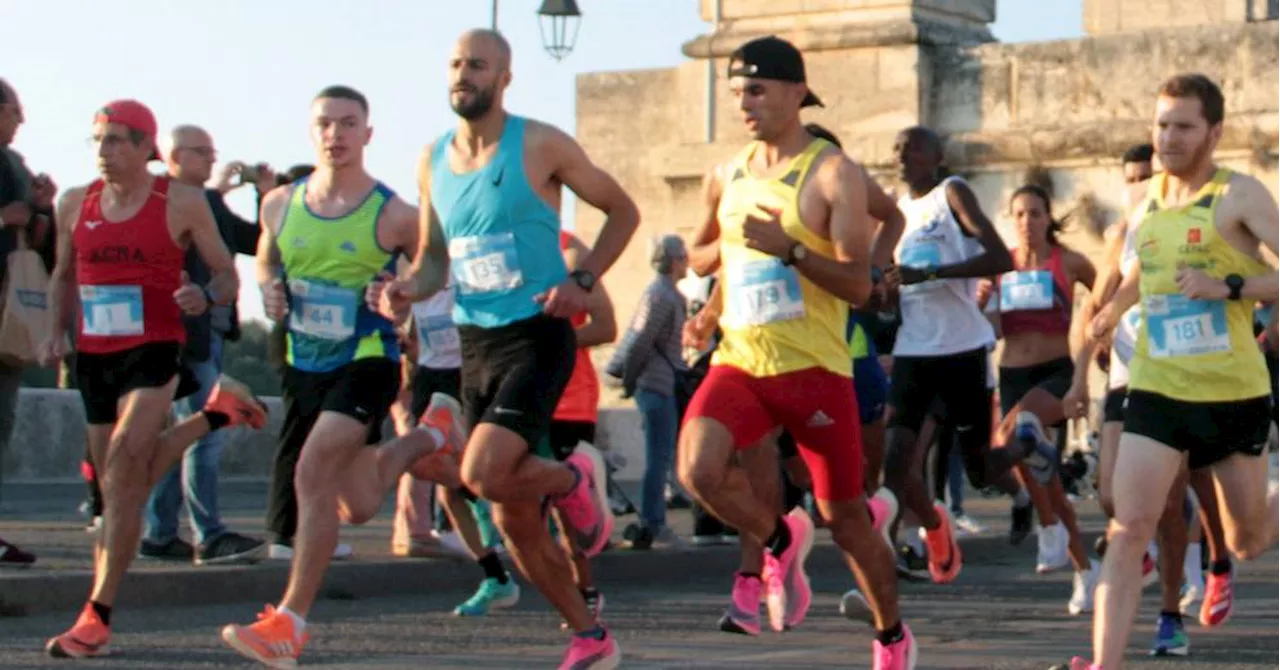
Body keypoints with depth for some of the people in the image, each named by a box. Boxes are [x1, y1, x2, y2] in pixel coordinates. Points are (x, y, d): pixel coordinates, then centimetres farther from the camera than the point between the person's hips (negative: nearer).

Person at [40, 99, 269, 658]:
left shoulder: (182, 203, -4)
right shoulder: (75, 204, 8)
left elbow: (227, 275, 2)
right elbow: (63, 276, 22)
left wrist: (206, 296, -21)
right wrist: (56, 332, 5)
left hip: (154, 352, -6)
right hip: (93, 355, 6)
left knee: (123, 469, -21)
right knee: (128, 478, 12)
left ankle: (97, 616, -20)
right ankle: (218, 413, 37)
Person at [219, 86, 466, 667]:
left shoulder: (394, 216, -12)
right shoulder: (280, 205, 0)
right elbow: (266, 261, 18)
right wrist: (269, 291, -4)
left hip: (368, 362, -6)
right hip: (304, 365, 6)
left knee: (313, 473, -24)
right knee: (359, 507, 18)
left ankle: (290, 622, -18)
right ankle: (433, 431, 50)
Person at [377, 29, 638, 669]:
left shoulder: (540, 145, -7)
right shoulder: (433, 160, 8)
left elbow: (622, 211, 1)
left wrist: (582, 281, -12)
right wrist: (408, 289, -4)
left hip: (536, 335, -6)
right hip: (475, 345, 6)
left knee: (485, 475, -25)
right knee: (514, 520, 7)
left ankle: (576, 478, 7)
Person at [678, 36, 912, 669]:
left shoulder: (833, 173, -7)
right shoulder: (727, 176, 10)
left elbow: (858, 285, -13)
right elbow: (699, 256, 26)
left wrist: (787, 247, -26)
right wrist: (723, 248, 3)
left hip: (814, 369, -4)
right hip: (739, 362, 4)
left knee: (845, 519, 6)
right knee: (698, 469, -25)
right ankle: (780, 540, 6)